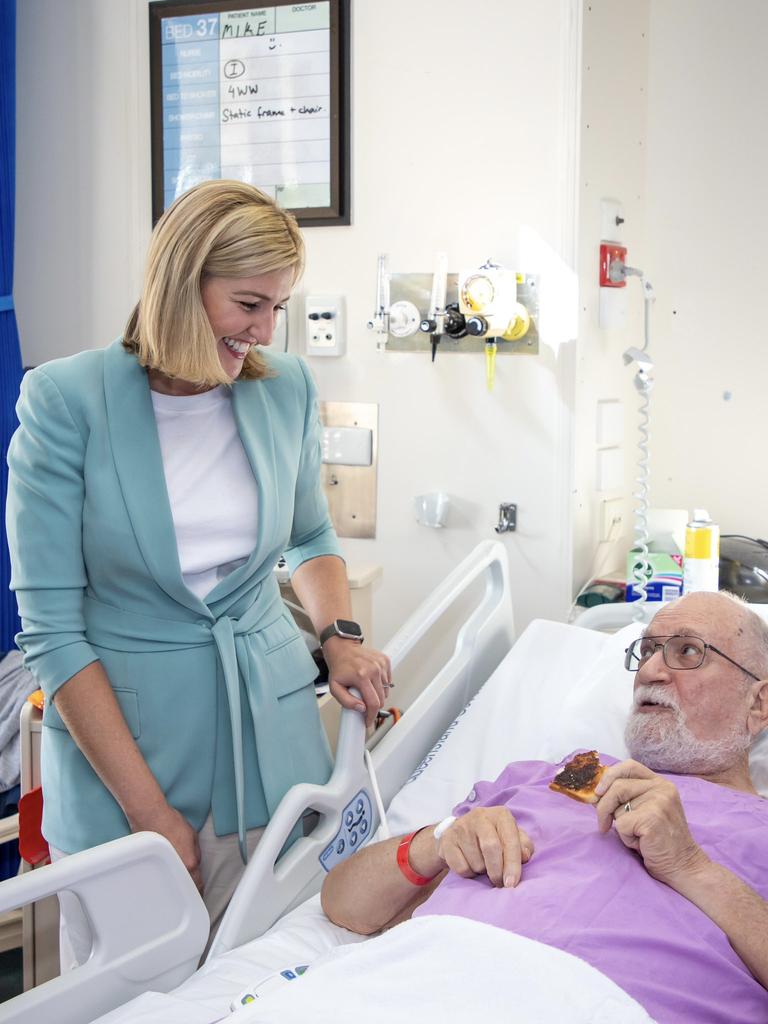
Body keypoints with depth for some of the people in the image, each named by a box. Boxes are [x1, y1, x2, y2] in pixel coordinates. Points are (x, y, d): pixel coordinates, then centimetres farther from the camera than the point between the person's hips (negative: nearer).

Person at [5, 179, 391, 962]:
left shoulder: (287, 387, 0)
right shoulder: (65, 400, -12)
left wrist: (340, 636, -1)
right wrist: (148, 808, -12)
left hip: (267, 729, 3)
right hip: (119, 730, -3)